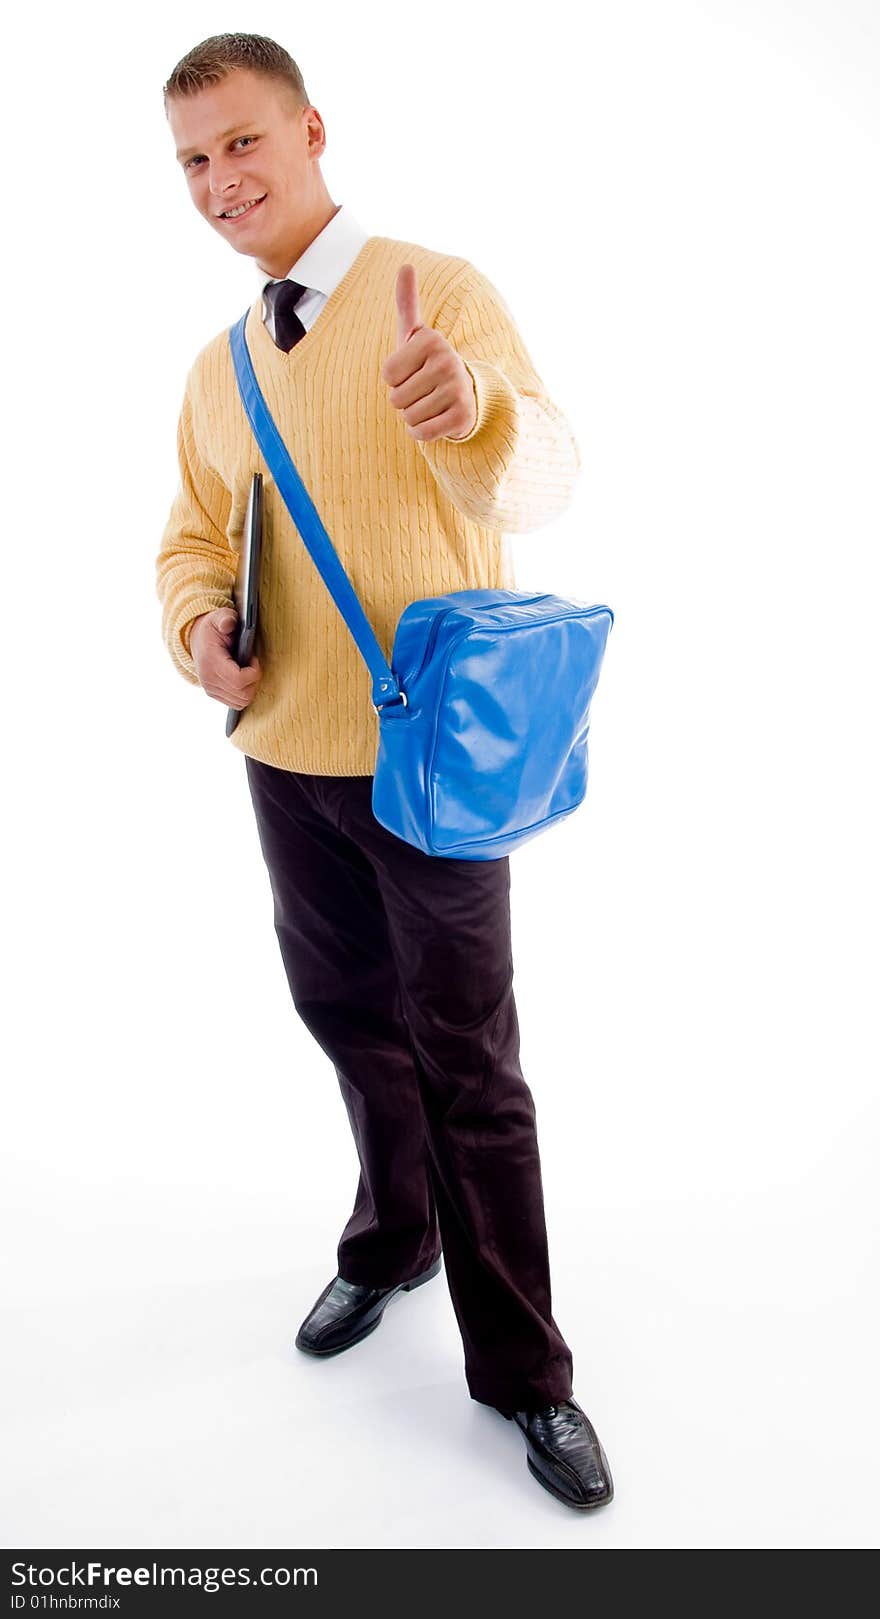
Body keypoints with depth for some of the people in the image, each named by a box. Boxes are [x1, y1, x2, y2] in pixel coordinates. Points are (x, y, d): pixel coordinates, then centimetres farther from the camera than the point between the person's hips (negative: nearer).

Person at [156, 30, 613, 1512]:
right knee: (351, 1022, 19)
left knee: (468, 1065, 2)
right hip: (288, 754, 6)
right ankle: (392, 1243, 43)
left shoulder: (440, 295, -7)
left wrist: (472, 412, -44)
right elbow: (192, 537, 18)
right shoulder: (217, 369, 11)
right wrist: (197, 626, -5)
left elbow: (547, 478, -21)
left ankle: (522, 1370, 19)